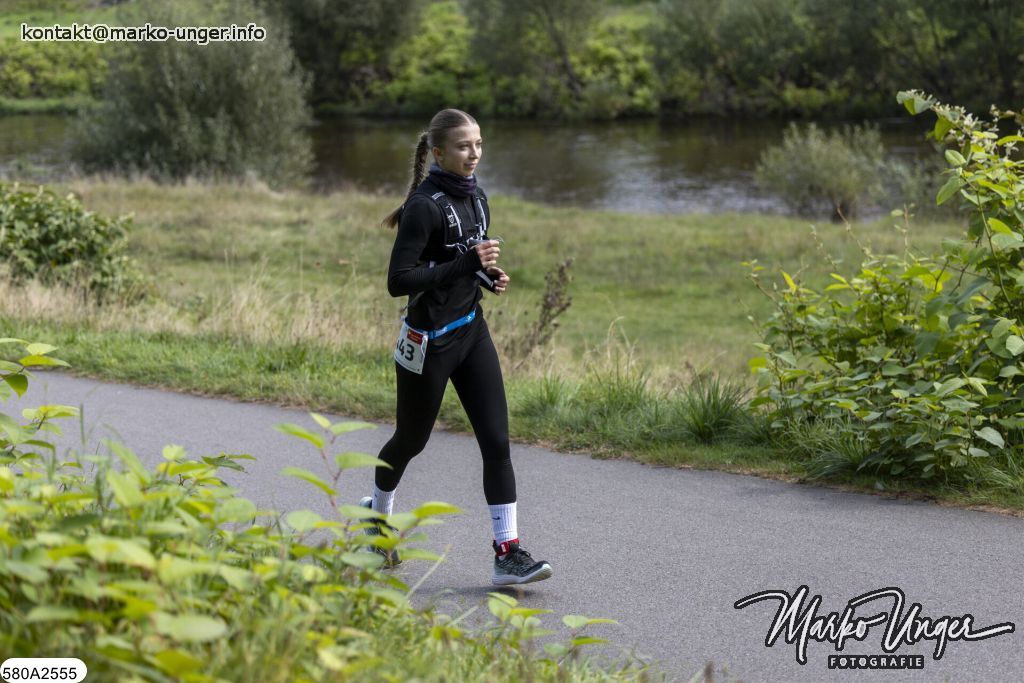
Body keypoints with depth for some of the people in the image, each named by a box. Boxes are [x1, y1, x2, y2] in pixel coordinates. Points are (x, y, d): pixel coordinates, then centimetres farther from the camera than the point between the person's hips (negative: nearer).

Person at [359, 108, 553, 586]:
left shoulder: (476, 198, 7)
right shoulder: (424, 206, -18)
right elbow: (398, 281, -23)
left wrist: (489, 275, 0)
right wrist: (467, 263, -26)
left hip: (471, 330, 7)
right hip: (429, 339, -6)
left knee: (497, 441, -4)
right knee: (411, 440, 13)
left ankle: (508, 554, -4)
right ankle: (376, 514, 42)